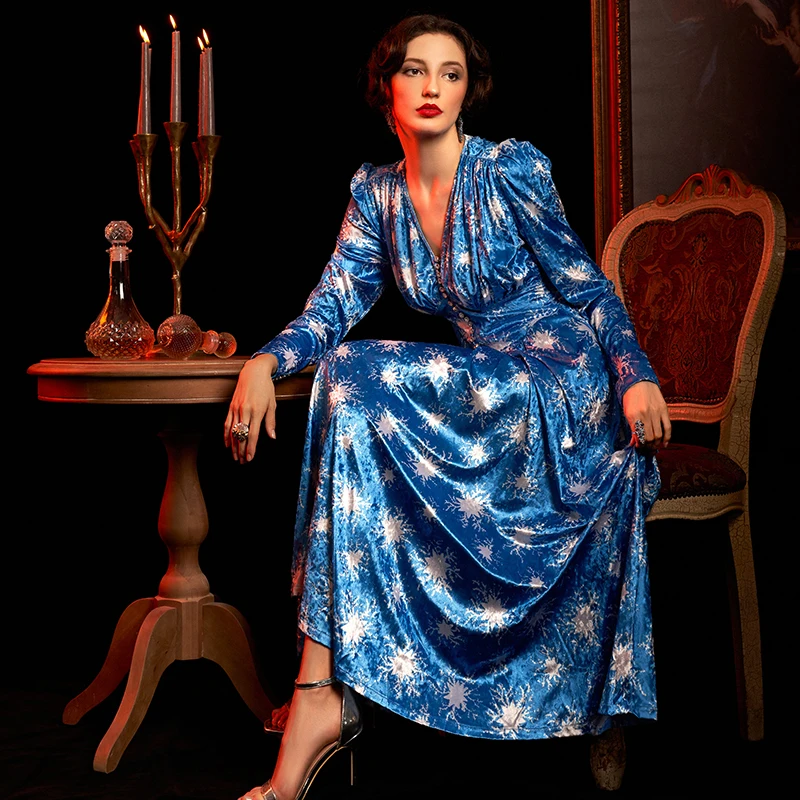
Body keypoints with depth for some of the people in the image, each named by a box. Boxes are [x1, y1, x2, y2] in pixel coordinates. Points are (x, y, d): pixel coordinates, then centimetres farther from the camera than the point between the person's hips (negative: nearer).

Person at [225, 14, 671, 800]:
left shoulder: (510, 169, -6)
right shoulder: (375, 192, 8)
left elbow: (587, 288, -1)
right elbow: (332, 308, 2)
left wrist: (636, 375, -16)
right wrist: (266, 360, -17)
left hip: (562, 389, -5)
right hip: (484, 392, 5)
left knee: (355, 379, -26)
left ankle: (323, 694, -31)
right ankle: (323, 696, -20)